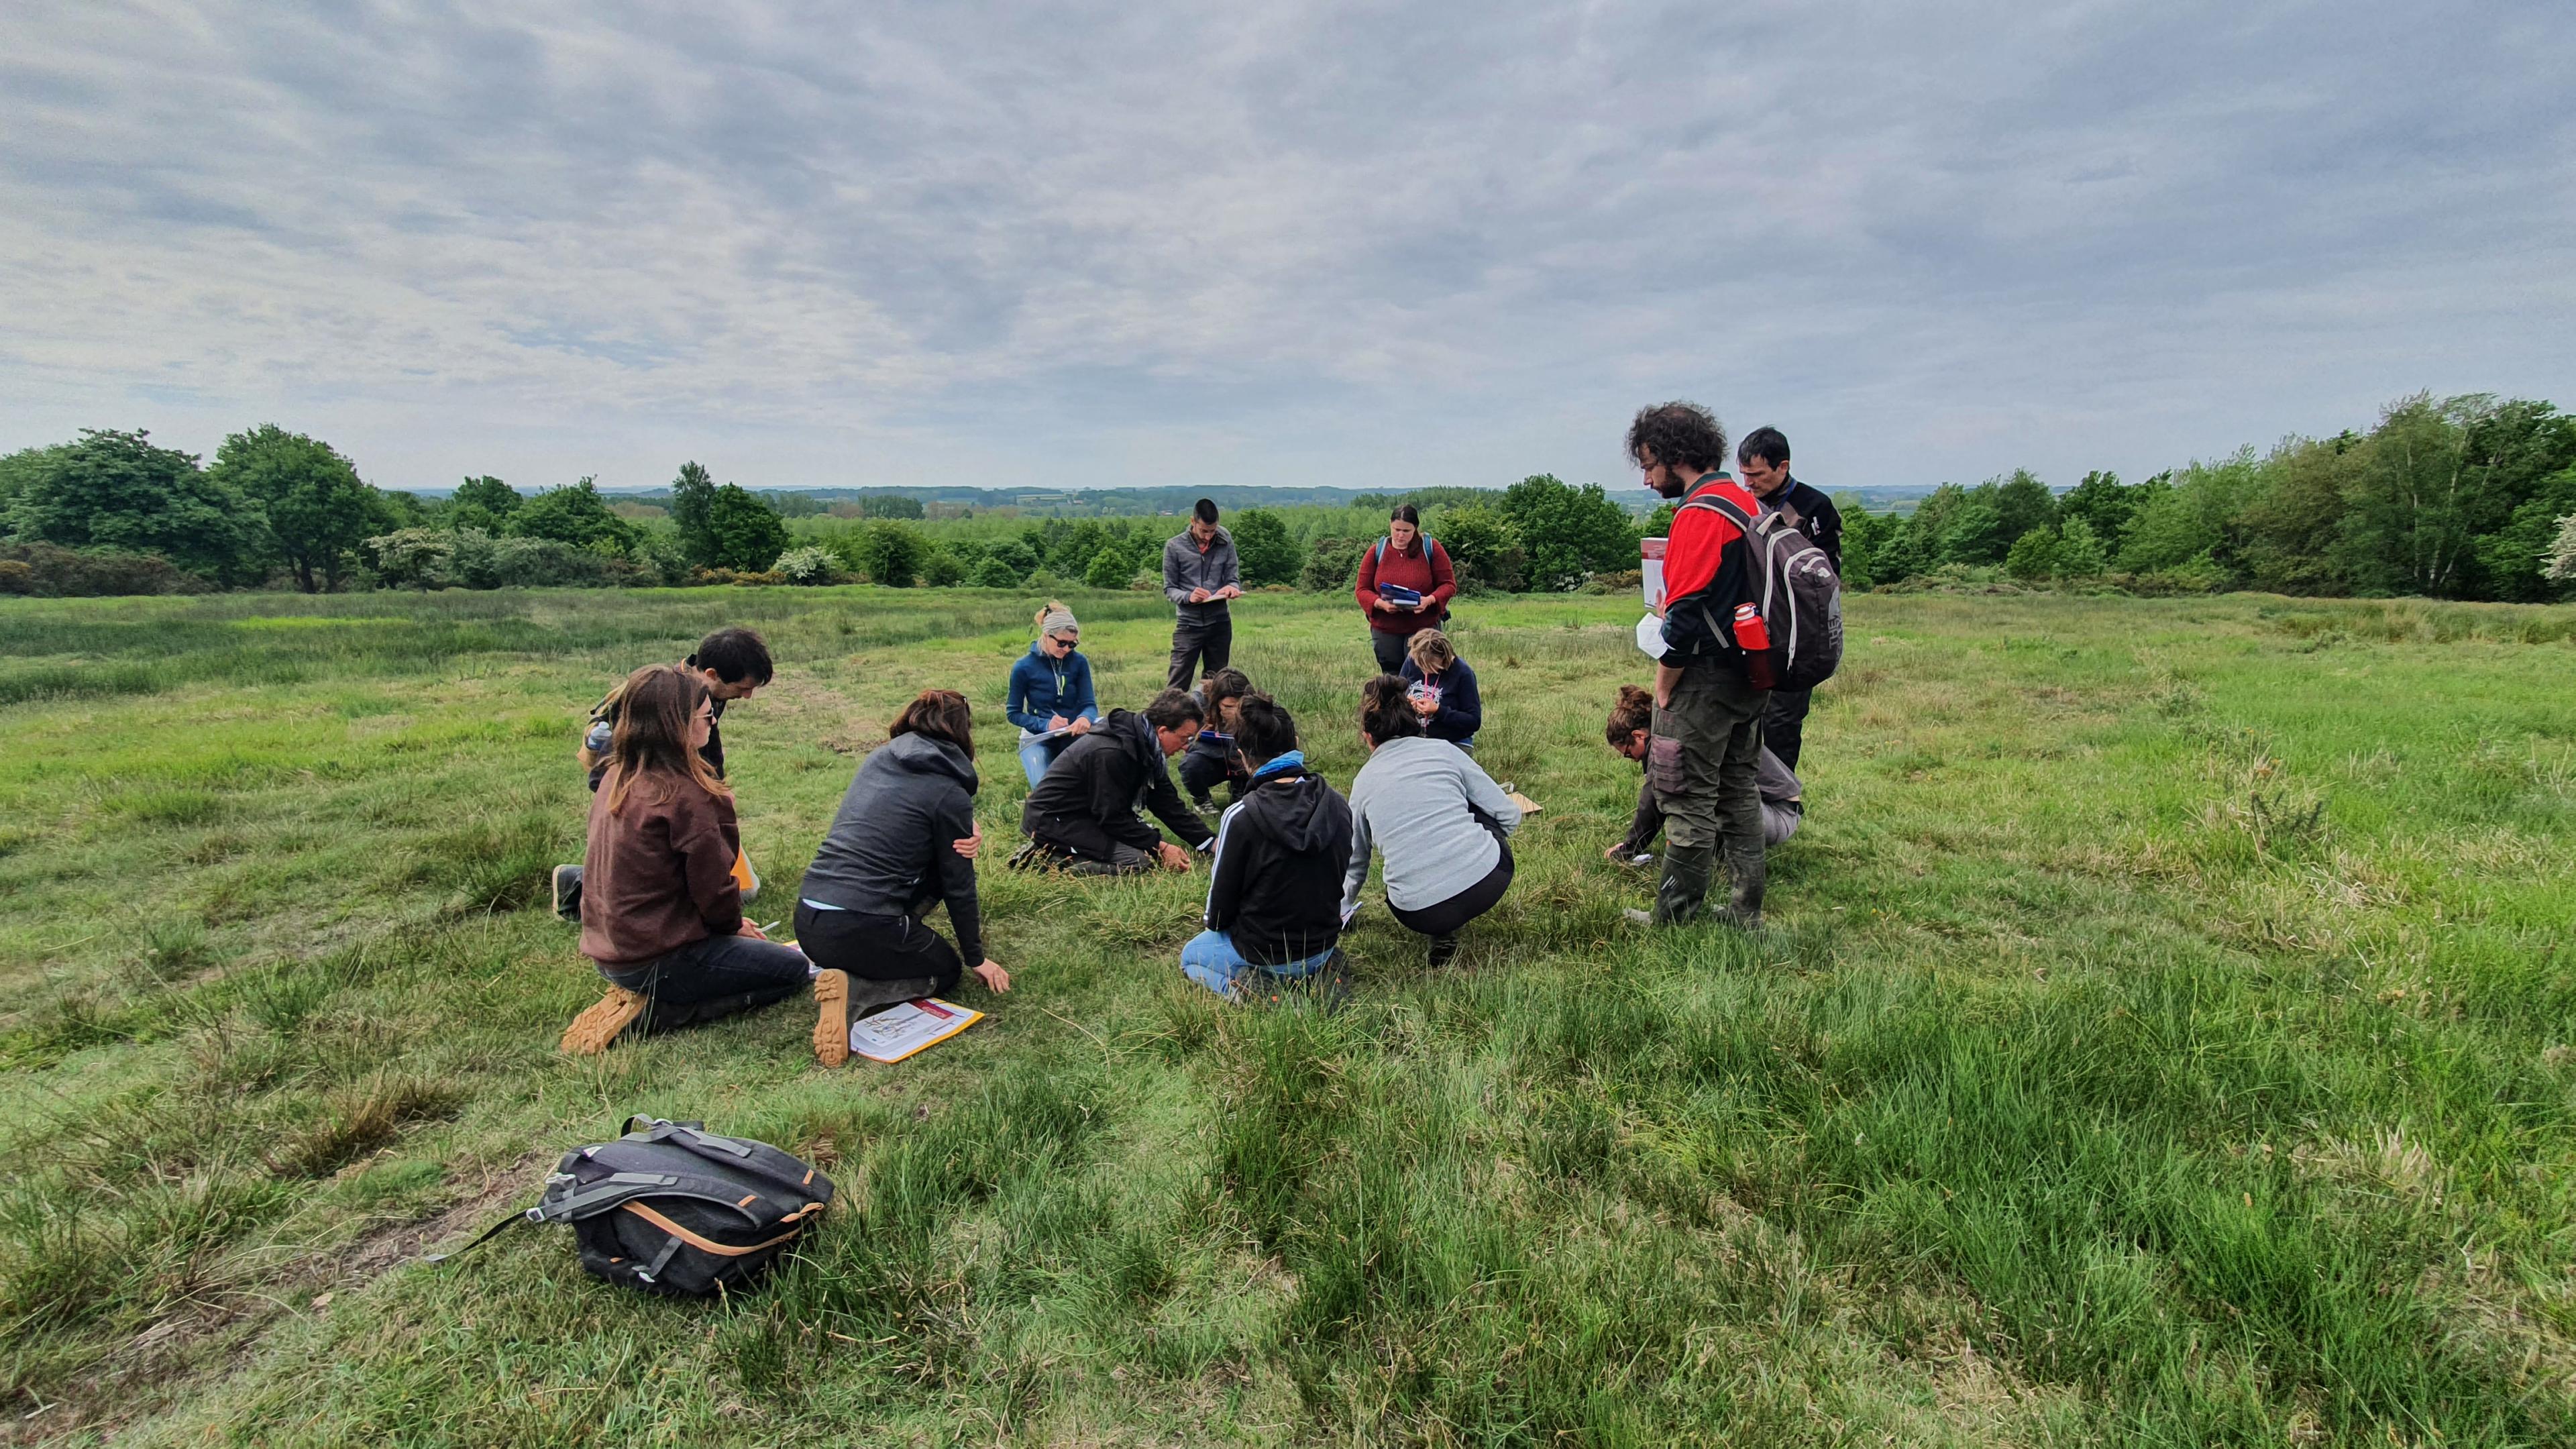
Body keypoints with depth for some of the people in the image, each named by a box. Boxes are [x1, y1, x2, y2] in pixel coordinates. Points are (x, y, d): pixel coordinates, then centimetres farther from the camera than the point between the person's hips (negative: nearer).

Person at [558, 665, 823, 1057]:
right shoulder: (684, 794, -24)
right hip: (657, 961, -9)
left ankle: (639, 997, 11)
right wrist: (734, 925, 6)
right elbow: (713, 886, -17)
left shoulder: (617, 778, 3)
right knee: (792, 968, 4)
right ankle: (653, 1012, -5)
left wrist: (731, 923, 13)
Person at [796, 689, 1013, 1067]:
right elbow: (959, 886, 0)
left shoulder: (877, 759, 11)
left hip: (807, 922, 7)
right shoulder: (949, 792, -7)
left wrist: (966, 835, 2)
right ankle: (853, 990, -8)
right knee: (946, 971, 20)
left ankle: (834, 967, 12)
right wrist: (978, 958, 15)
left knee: (935, 871, 23)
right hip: (861, 931, -7)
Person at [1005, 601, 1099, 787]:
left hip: (1073, 733, 2)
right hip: (1038, 737, -2)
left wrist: (1085, 718, -30)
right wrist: (1045, 725, -21)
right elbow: (1013, 713, -3)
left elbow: (1089, 704, -4)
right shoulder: (1023, 667, -8)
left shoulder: (1079, 662, -4)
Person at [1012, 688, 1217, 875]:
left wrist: (1212, 841, 1)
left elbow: (1168, 803, 6)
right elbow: (1112, 817, -22)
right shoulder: (1111, 753, -28)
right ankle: (1044, 857, -13)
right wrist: (1161, 847, -17)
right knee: (1140, 861, -21)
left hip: (1087, 814, 11)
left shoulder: (1145, 745, 2)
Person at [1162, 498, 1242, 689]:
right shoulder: (1174, 546, -5)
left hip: (1219, 623, 3)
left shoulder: (1226, 542, 1)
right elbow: (1169, 588, -1)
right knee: (1176, 687, -7)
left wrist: (1232, 588, -19)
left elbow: (1234, 577, 5)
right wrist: (1188, 597, -22)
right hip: (1188, 624, -3)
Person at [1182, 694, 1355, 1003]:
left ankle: (1246, 986, -1)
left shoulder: (1240, 816, -25)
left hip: (1261, 953, -5)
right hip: (1324, 944, 5)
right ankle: (1319, 972, 11)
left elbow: (1220, 908, -14)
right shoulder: (1338, 804, -10)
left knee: (1191, 955, 27)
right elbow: (1341, 875, 4)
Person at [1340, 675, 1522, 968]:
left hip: (1421, 915, 2)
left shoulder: (1364, 781, 14)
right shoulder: (1444, 751, 9)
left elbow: (1354, 860, 27)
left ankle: (1442, 934, 13)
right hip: (1489, 880, -1)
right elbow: (1509, 815, 9)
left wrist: (1343, 906, 46)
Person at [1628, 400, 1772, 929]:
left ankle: (1675, 917, 9)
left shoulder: (1699, 513, -17)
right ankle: (1746, 910, 25)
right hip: (1750, 674, 10)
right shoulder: (1747, 501, 12)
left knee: (1689, 798, -1)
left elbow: (1687, 612, -21)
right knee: (1739, 789, 16)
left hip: (1707, 678, -10)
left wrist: (1663, 686, -12)